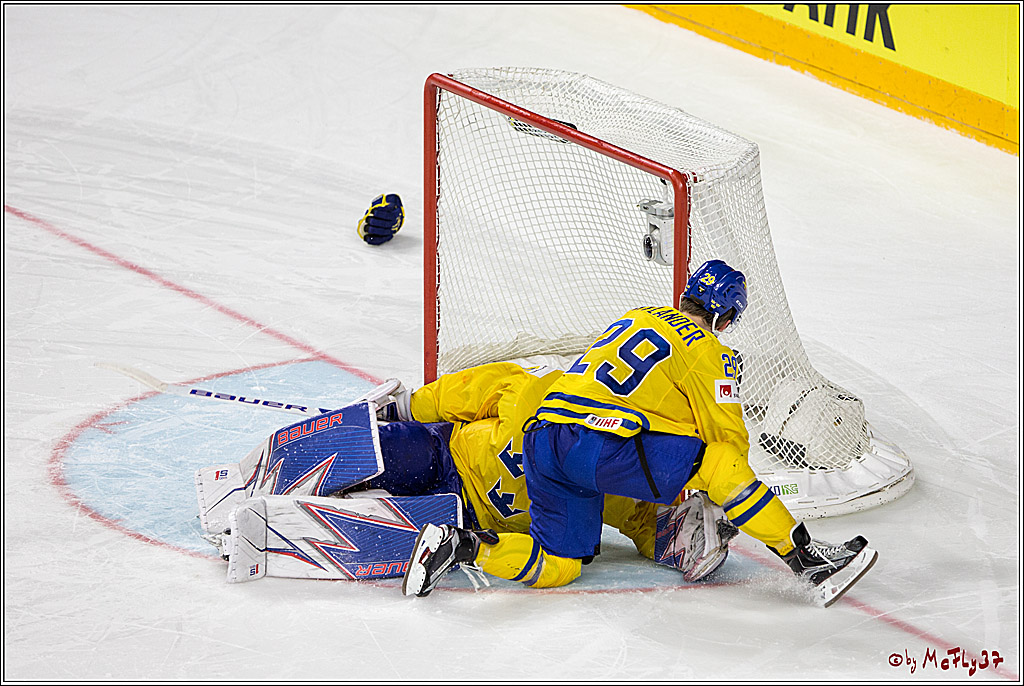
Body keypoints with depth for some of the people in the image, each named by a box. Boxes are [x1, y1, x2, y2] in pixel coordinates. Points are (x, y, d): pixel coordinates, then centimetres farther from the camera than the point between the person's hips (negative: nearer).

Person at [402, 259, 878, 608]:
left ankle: (455, 544, -3)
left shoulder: (638, 319, 27)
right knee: (719, 462, -2)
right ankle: (806, 559, -5)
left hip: (544, 437, 8)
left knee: (556, 567, 13)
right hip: (601, 447, -8)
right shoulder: (706, 350, 3)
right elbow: (728, 437, 5)